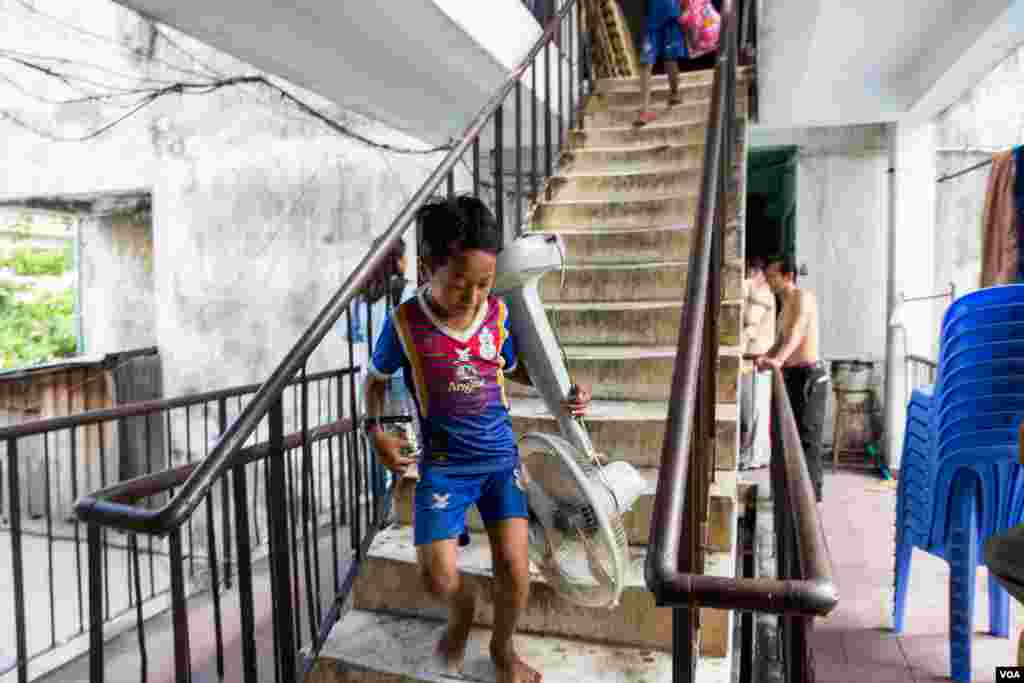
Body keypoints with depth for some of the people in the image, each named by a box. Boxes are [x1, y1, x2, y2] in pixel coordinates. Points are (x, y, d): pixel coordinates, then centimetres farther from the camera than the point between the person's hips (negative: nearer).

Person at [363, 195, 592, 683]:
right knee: (438, 575, -5)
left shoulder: (498, 314, -7)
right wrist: (375, 431, -9)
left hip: (500, 458, 2)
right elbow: (375, 379, 5)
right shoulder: (405, 322, -14)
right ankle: (461, 612, 34)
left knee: (514, 565, -2)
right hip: (443, 465, -1)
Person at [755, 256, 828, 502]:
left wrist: (778, 360, -45)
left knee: (807, 435, -7)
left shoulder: (803, 297, -12)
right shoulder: (785, 305, 18)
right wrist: (765, 357, 1)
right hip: (793, 375, 9)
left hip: (808, 375, -9)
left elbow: (796, 333, -30)